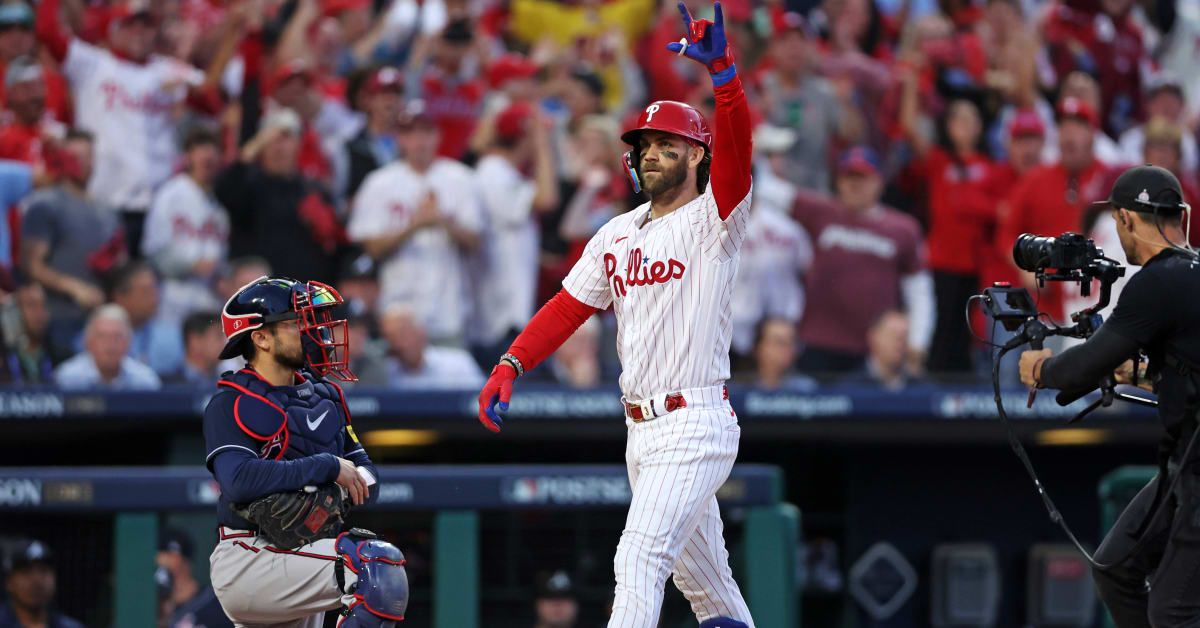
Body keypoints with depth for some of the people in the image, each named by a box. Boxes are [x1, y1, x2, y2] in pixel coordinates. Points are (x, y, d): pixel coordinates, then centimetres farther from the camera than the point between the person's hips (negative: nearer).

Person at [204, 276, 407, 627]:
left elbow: (366, 477, 12)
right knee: (381, 565, -25)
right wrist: (327, 468, -22)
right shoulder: (231, 404, -11)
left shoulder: (324, 395, 13)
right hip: (246, 566, -9)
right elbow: (239, 480, -28)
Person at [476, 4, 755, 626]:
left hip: (695, 427, -8)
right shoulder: (618, 236, 15)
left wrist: (722, 71, -38)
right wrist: (510, 365, -4)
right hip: (641, 429, 8)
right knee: (700, 574, 17)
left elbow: (735, 147, -23)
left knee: (639, 559, -19)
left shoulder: (712, 219, -6)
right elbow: (567, 307, 11)